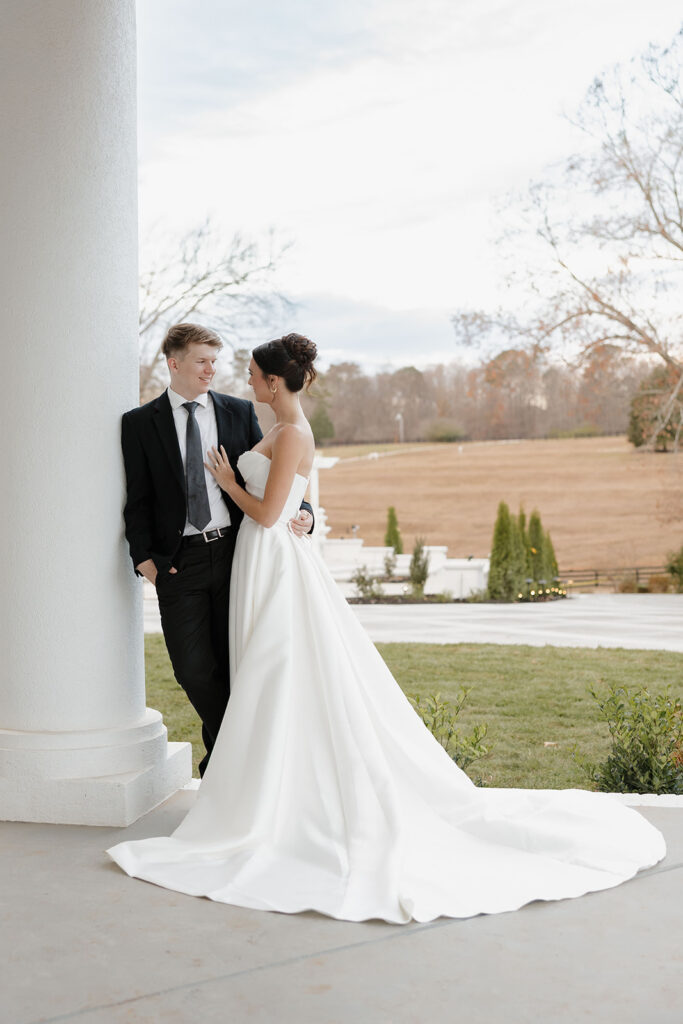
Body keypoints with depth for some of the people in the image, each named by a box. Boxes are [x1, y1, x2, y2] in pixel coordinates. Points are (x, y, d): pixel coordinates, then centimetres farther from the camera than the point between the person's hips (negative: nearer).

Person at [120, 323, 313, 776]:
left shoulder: (239, 412, 8)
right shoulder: (140, 423, 4)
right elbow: (137, 498, 3)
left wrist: (301, 511, -8)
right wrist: (144, 556, -8)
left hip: (235, 552, 1)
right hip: (179, 562, -1)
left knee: (234, 665, 6)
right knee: (193, 669, -1)